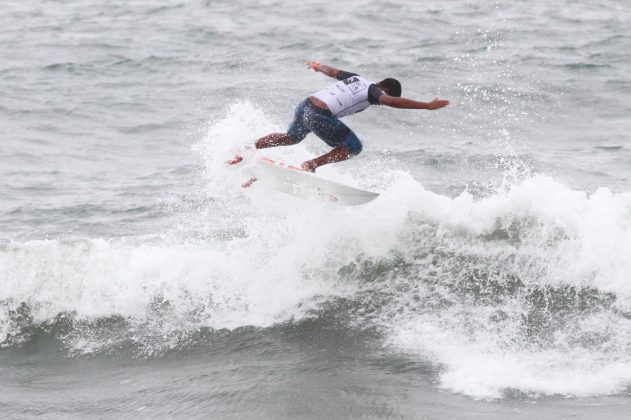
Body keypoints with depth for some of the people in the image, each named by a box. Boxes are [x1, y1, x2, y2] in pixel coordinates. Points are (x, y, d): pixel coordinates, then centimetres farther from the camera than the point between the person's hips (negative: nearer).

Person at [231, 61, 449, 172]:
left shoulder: (355, 78, 20)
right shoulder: (373, 91, -1)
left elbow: (332, 71, 35)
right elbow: (393, 102, -18)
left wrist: (318, 66, 58)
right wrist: (427, 105, -18)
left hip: (306, 104, 8)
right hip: (320, 116, -8)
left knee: (291, 137, 33)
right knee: (353, 147, 4)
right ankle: (312, 164, 0)